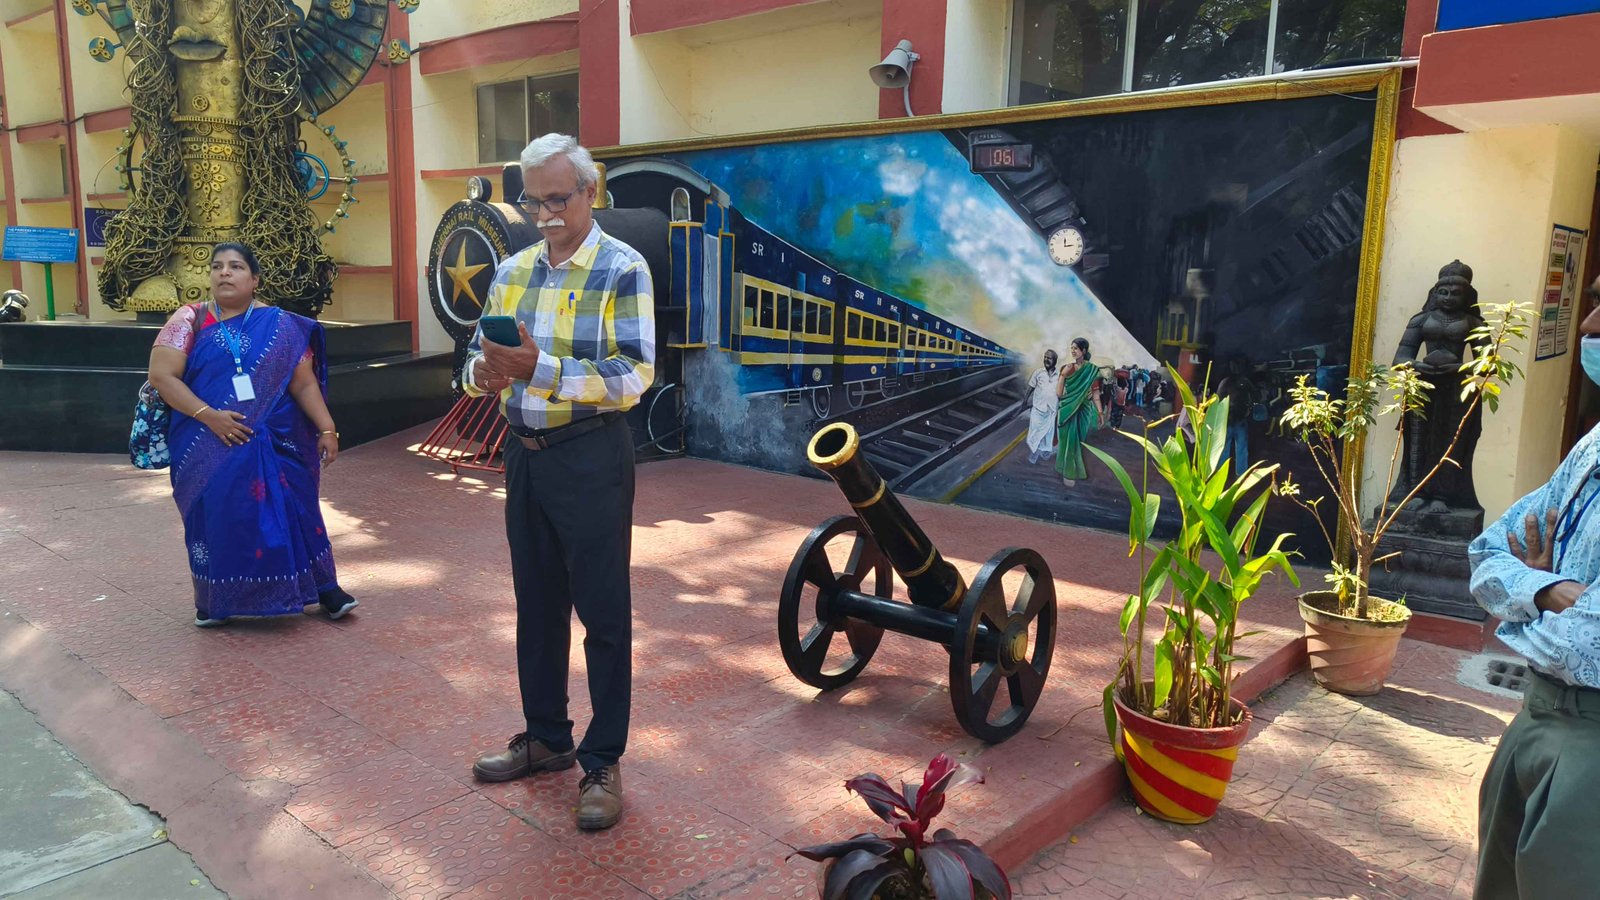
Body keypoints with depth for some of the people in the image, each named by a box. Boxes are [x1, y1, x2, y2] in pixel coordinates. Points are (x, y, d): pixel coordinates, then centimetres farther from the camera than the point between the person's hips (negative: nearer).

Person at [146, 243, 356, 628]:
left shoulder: (280, 325, 2)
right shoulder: (190, 320, 0)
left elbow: (304, 383, 1)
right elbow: (161, 376, -7)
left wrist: (327, 429, -8)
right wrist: (208, 415, -18)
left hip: (275, 443, 0)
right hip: (211, 446, 0)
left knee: (293, 511, 1)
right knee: (217, 518, 6)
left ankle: (325, 588, 11)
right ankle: (214, 602, 22)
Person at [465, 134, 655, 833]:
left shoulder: (622, 270, -10)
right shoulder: (512, 271, 9)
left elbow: (632, 377, -19)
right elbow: (478, 356, 10)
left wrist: (538, 369, -29)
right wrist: (485, 374, -15)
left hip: (591, 459, -6)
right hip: (524, 454, 6)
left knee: (603, 612, 2)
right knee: (536, 604, 17)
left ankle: (603, 761, 16)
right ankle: (546, 737, 34)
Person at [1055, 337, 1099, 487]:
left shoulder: (1092, 370, -3)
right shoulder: (1066, 368, -2)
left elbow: (1095, 392, -2)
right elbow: (1059, 393, -3)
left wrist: (1100, 412, -5)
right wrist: (1063, 375, -12)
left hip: (1083, 411, 0)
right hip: (1067, 410, 0)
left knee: (1079, 440, 8)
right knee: (1068, 440, 4)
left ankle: (1076, 470, 23)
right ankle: (1068, 472, 16)